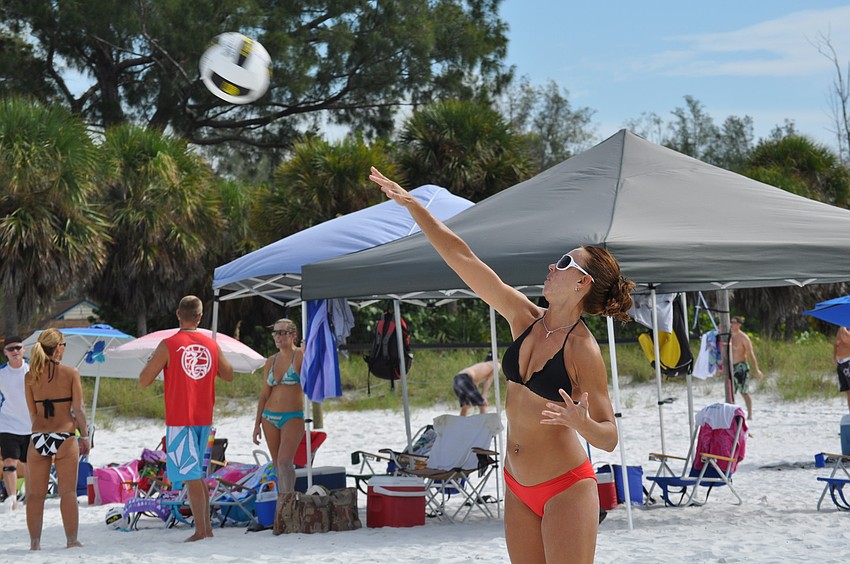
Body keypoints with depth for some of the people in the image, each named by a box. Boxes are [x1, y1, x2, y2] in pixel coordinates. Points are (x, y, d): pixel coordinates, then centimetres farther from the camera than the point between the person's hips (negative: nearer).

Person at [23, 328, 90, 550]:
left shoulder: (30, 376, 5)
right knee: (68, 492, 3)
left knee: (35, 494, 8)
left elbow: (32, 413, 9)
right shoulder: (70, 373, -2)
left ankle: (35, 542, 8)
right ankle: (71, 540, 3)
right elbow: (77, 409, -4)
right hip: (65, 436, -2)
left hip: (38, 438, 2)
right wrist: (85, 436, 4)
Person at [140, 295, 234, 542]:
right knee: (196, 473, 17)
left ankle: (200, 531, -6)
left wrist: (153, 361, 9)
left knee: (191, 475, -4)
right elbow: (228, 375, 18)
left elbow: (144, 381, -9)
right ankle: (207, 526, 17)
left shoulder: (168, 345, -11)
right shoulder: (211, 345, 4)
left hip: (180, 419, -5)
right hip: (204, 418, 5)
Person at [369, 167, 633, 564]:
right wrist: (412, 205, 2)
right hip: (518, 487, 7)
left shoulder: (582, 349, -14)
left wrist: (583, 425, -34)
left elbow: (609, 438, -12)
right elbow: (462, 258, 3)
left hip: (566, 487, -7)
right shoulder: (525, 319, 2)